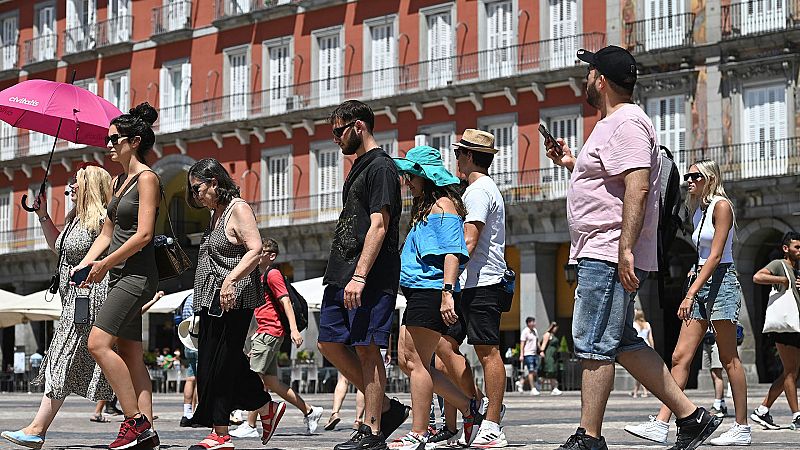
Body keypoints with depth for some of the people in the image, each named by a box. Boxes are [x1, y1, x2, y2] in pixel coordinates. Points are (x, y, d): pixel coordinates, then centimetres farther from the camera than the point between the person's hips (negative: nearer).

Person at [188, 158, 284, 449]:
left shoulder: (238, 209, -8)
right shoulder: (216, 213, 19)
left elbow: (255, 249, -19)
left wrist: (231, 279, -28)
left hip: (233, 300, -9)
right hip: (212, 301, 9)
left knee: (220, 365, -7)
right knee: (229, 363, 9)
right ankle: (267, 409, 22)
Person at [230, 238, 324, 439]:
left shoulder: (273, 274, -8)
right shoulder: (262, 276, 22)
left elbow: (286, 302, -17)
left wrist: (293, 329, -27)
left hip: (270, 333, -10)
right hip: (265, 333, 10)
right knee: (271, 382, 9)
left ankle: (250, 426, -10)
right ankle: (309, 411, 14)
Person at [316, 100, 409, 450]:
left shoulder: (380, 167, -9)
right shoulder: (359, 167, 21)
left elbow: (378, 227, -17)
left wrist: (359, 276, -23)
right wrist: (341, 275, 20)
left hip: (371, 279, -10)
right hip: (342, 276, 10)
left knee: (366, 349, -7)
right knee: (329, 343, 8)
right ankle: (385, 407, 15)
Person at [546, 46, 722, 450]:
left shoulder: (625, 123, -13)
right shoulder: (614, 124, 22)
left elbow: (637, 186, -24)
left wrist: (625, 250, -30)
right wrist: (572, 165, 21)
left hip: (609, 255, -11)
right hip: (601, 254, 11)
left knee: (594, 344, -9)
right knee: (622, 343, 12)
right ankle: (690, 416, 13)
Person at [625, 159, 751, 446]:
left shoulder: (721, 205, -8)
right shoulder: (698, 212, 17)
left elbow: (716, 256, -16)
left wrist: (691, 293, -21)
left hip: (720, 281, -8)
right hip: (700, 282, 8)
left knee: (729, 359, -4)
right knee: (680, 356, -1)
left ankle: (742, 429, 1)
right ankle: (661, 425, -7)